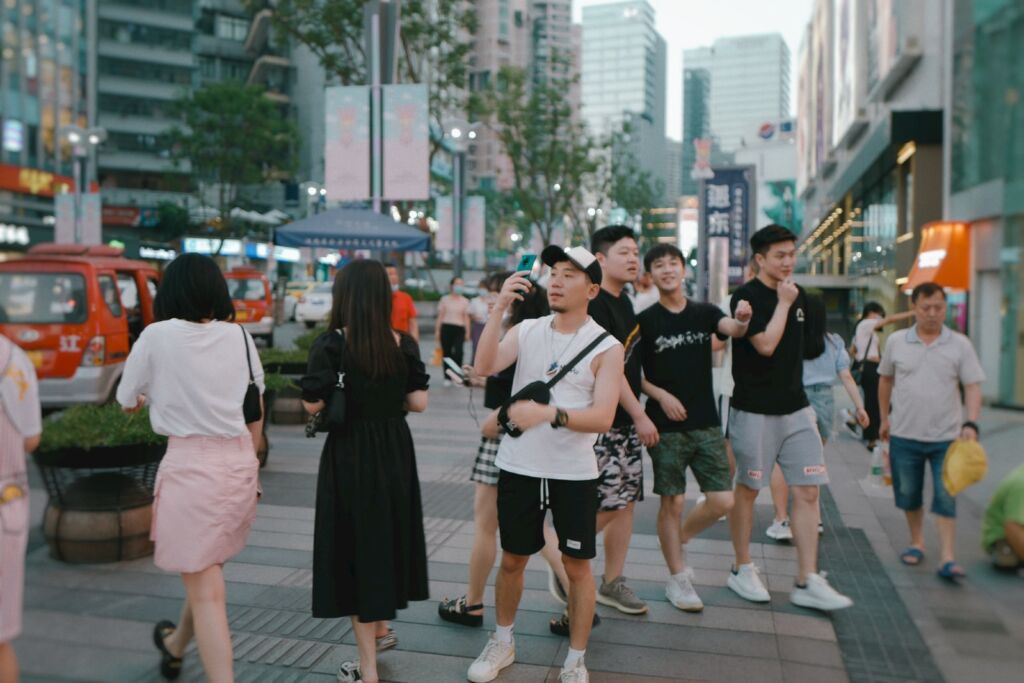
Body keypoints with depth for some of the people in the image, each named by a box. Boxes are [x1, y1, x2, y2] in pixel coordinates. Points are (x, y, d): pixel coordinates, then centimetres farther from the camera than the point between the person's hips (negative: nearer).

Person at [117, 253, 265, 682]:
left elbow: (127, 403, 6)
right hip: (241, 464, 6)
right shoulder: (239, 336, 3)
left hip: (189, 465, -5)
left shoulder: (157, 336, -7)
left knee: (205, 591, 1)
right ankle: (175, 646, 51)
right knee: (206, 573, 25)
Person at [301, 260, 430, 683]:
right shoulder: (403, 345, -3)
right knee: (387, 536, 22)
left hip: (349, 454, -4)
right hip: (395, 452, 4)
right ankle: (381, 628, 41)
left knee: (355, 543, 6)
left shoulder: (331, 344, -13)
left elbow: (312, 405, -14)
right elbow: (418, 403, -2)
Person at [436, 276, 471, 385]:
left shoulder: (465, 301, 9)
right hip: (446, 327, 0)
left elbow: (466, 317, 8)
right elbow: (440, 316, 8)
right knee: (446, 353, 3)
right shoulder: (445, 299, 8)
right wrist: (437, 330, 2)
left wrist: (467, 332, 1)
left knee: (458, 352, -17)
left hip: (459, 328, 0)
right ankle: (447, 377, 12)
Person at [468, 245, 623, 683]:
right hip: (518, 466, 3)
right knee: (512, 559, 16)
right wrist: (499, 308, -22)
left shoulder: (606, 347, -7)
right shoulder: (527, 331, 2)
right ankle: (502, 642, 37)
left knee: (577, 565, 9)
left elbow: (602, 418, -15)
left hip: (574, 472, -2)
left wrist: (549, 413, -29)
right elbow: (485, 367, -15)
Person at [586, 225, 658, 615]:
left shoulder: (624, 302, 14)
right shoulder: (594, 305, -15)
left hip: (626, 419, 9)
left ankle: (613, 583, 21)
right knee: (607, 503, -6)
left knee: (626, 501, 10)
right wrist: (640, 415, -17)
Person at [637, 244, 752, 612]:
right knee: (672, 501, 2)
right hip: (666, 426, -3)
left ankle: (680, 537, 28)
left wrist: (742, 319, -36)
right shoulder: (646, 321, -3)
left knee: (723, 500, 1)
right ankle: (677, 578, 18)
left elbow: (733, 329, -14)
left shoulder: (705, 313, 5)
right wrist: (661, 395, -14)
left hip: (706, 422, 3)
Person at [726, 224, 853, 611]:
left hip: (796, 408, 6)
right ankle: (742, 570, 22)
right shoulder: (747, 297, -10)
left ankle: (807, 583, 7)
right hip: (755, 410, -6)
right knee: (747, 490, 7)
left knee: (807, 491, 1)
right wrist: (782, 302, -13)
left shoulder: (798, 295, 12)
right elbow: (766, 345, -20)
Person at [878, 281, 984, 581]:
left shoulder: (960, 345, -2)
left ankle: (947, 558, 3)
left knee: (946, 498, -1)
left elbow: (972, 386, -3)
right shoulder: (896, 341, 1)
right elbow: (885, 379, 14)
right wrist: (884, 418, 16)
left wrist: (971, 424, -17)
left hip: (946, 437, -1)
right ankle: (916, 543, 31)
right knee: (908, 494, 12)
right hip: (904, 435, 2)